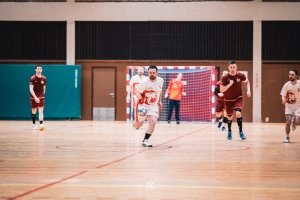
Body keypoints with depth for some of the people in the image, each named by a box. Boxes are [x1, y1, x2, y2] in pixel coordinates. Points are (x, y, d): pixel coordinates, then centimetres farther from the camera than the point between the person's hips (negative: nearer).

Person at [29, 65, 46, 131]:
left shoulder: (44, 78, 0)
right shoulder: (32, 78, -12)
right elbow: (31, 89, -17)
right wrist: (35, 97, -26)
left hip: (41, 97, 2)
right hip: (34, 97, -2)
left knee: (41, 111, -11)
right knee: (33, 111, 9)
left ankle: (41, 125, -21)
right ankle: (34, 124, 25)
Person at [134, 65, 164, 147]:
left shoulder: (160, 80, -3)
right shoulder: (144, 82, -18)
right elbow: (138, 92, -18)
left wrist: (160, 101, 19)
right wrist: (141, 102, -32)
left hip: (153, 106, 3)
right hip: (143, 105, -3)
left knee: (153, 122, -19)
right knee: (138, 125, 7)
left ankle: (145, 140, -8)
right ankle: (136, 122, 47)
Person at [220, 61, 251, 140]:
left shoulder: (240, 75, -12)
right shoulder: (225, 78, -17)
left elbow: (247, 81, 9)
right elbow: (221, 90, -18)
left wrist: (248, 90, -5)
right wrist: (229, 84, -31)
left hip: (238, 98, 0)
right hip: (228, 100, 0)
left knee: (238, 113, -23)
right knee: (230, 117, 11)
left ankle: (241, 132, -8)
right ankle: (229, 132, 37)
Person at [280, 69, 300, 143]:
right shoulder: (287, 84, -12)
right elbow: (283, 95, -7)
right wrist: (283, 100, -27)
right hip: (289, 106, 1)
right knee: (288, 122, -5)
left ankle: (294, 122, 24)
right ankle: (287, 137, 13)